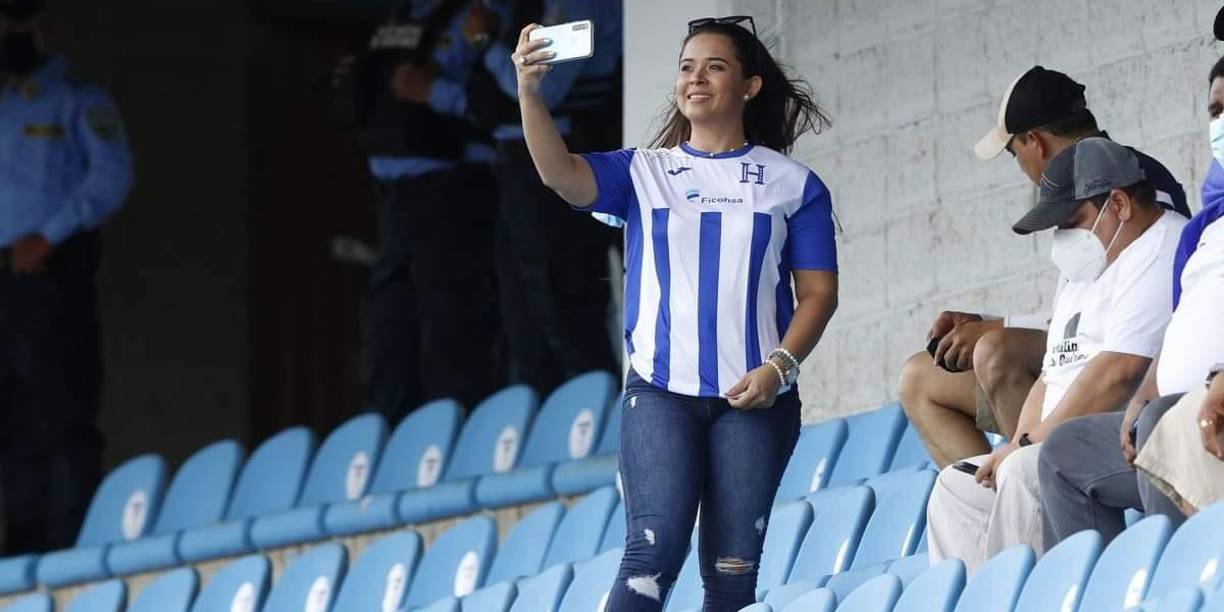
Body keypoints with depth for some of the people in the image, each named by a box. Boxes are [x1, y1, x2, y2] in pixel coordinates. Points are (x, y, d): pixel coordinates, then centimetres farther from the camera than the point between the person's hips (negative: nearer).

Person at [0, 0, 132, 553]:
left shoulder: (78, 103, 4)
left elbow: (111, 175, -8)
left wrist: (49, 237, -15)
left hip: (53, 273, -6)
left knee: (64, 416, -11)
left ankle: (71, 542, -14)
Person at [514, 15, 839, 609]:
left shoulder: (791, 183, 7)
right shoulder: (643, 173, 8)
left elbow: (818, 292, 5)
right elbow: (561, 174, -11)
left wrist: (778, 366, -11)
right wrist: (530, 91, -27)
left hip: (755, 398, 0)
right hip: (661, 391, 0)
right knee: (655, 551, -14)